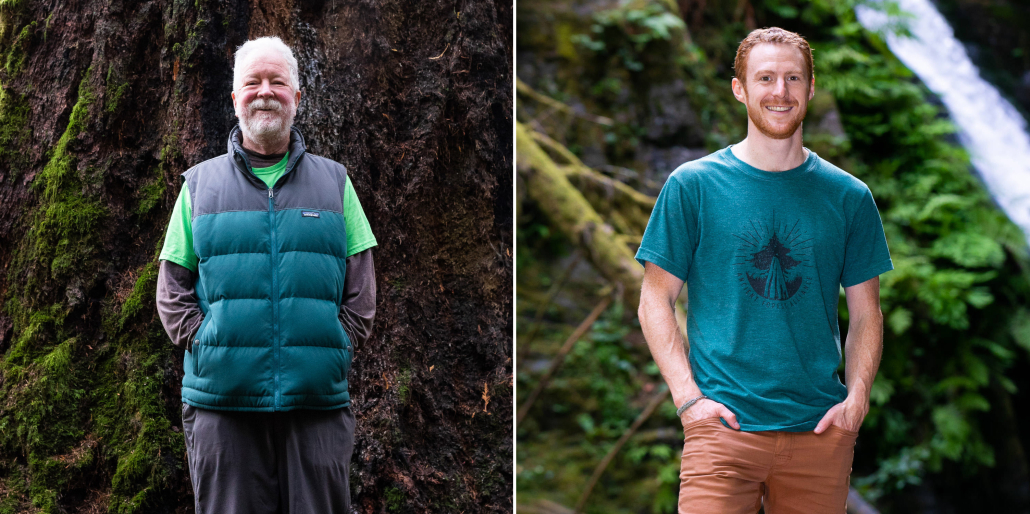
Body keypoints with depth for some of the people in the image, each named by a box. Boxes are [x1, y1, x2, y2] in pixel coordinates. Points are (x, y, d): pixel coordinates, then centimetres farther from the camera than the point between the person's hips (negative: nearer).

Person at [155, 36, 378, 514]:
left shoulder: (334, 181, 13)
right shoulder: (200, 183, 12)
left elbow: (361, 293, 10)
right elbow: (172, 290, 9)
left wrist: (332, 349, -4)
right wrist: (207, 347, -5)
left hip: (319, 402, 0)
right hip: (222, 401, 0)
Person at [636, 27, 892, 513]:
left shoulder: (848, 196, 8)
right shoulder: (692, 185, 2)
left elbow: (865, 314, 12)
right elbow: (656, 302, 3)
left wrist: (856, 398, -3)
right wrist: (688, 397, -8)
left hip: (821, 430, 2)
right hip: (722, 425, -2)